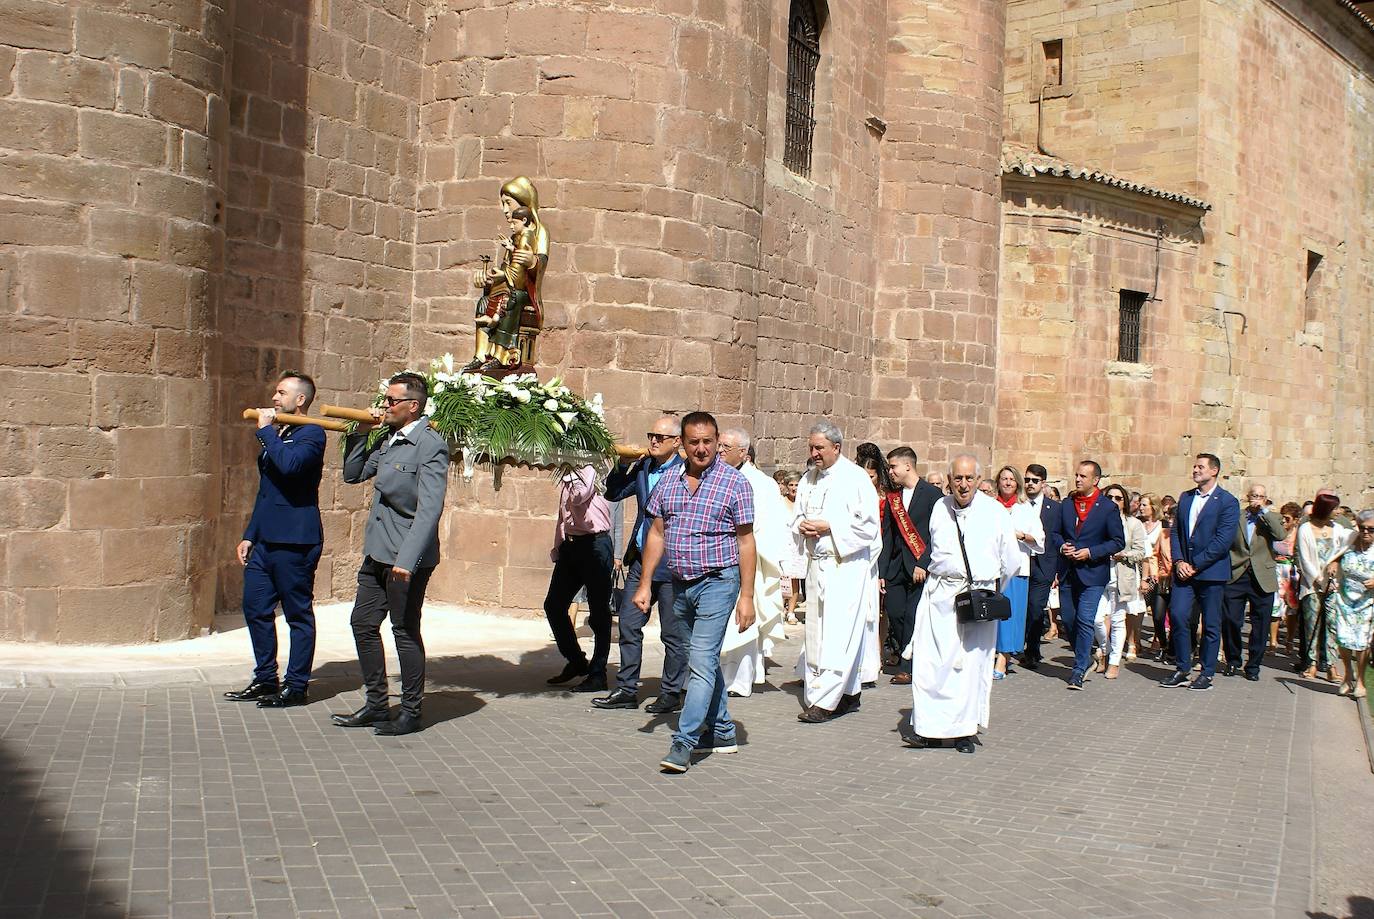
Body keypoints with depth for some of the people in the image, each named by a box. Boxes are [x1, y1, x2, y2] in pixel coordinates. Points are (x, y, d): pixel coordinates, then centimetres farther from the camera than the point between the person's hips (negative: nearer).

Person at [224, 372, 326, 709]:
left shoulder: (311, 434, -8)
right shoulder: (275, 435, 20)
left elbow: (289, 464, -29)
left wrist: (265, 430, -15)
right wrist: (250, 535, 19)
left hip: (295, 541, -9)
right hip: (265, 540, 9)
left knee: (298, 614, 0)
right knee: (255, 608, 12)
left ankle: (295, 687, 8)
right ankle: (265, 680, 24)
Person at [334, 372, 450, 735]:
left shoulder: (430, 446, -15)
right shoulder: (387, 440, 11)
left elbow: (429, 510, -21)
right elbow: (352, 474, 21)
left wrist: (407, 560, -27)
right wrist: (360, 434, 9)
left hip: (407, 557, -8)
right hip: (377, 552, 9)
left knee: (405, 631, 2)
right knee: (363, 624, 13)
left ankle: (410, 712, 16)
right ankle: (376, 705, 25)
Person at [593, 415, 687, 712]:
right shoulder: (643, 467, 9)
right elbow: (613, 493, 15)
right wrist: (622, 464, 3)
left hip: (670, 565, -7)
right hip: (641, 561, 7)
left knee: (673, 633, 4)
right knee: (628, 625, 10)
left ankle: (671, 694, 16)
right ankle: (626, 690, 20)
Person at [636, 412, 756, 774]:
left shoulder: (735, 482, -7)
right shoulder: (669, 480, 6)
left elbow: (745, 541, -6)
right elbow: (656, 534, 11)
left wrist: (746, 596, -10)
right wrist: (644, 584, 6)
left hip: (717, 581, -6)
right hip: (681, 582, 6)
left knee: (702, 661, -12)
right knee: (705, 660, 16)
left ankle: (683, 744, -11)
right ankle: (722, 732, 29)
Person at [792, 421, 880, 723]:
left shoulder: (855, 478, -8)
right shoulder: (808, 479, 13)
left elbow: (869, 525, -12)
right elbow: (797, 516, 21)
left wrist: (828, 527, -16)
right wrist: (802, 526, -3)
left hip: (847, 565, -7)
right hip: (817, 565, 7)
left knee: (838, 634, -9)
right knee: (817, 632, 10)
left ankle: (824, 702, -9)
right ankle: (850, 693, 22)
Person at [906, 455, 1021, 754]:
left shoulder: (995, 512, -1)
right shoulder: (939, 508, 5)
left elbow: (1011, 560, 7)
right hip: (940, 595, 2)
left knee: (971, 662, 2)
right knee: (930, 661, -3)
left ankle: (964, 730, 13)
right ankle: (930, 728, 5)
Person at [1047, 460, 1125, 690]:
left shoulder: (1108, 508, -5)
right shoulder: (1067, 505, 8)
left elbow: (1118, 541, -4)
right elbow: (1055, 533, 16)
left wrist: (1090, 552, -13)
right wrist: (1061, 546, -6)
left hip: (1092, 572, -5)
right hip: (1068, 572, 5)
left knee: (1085, 620, -10)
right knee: (1068, 620, 9)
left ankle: (1079, 670, 0)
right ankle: (1084, 657, 31)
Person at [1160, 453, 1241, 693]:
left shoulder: (1228, 502, -6)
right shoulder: (1185, 498, 13)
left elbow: (1222, 541, -13)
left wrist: (1195, 565, -14)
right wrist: (1179, 561, -3)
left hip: (1211, 572, -4)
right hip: (1184, 570, 4)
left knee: (1211, 624, 4)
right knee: (1177, 616, -5)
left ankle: (1207, 674, 15)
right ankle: (1182, 670, 7)